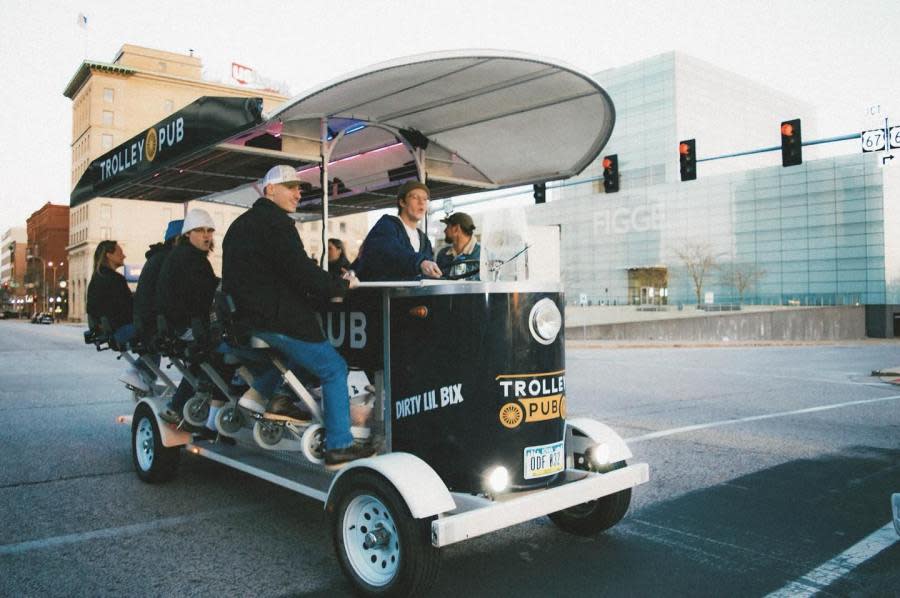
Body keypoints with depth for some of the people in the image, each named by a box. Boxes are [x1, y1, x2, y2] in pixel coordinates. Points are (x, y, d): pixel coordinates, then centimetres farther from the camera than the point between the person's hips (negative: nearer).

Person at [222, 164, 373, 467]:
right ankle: (339, 446, -1)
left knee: (297, 348, 30)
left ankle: (258, 392, 19)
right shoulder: (276, 222, -13)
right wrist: (342, 285, -7)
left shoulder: (240, 225, 17)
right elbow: (301, 272, -21)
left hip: (247, 316, 9)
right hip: (276, 318, -9)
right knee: (334, 369, -2)